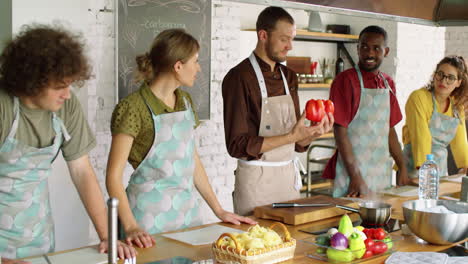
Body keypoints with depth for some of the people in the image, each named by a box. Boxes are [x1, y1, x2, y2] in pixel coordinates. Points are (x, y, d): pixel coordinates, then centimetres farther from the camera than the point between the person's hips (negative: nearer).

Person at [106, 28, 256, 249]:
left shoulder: (185, 102, 8)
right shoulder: (134, 108, -14)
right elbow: (113, 177, -14)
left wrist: (219, 210, 12)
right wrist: (130, 227, -25)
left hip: (188, 211, 7)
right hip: (149, 219, -6)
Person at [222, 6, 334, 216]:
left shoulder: (288, 76, 9)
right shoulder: (239, 77, -12)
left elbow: (297, 144, 11)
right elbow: (237, 146, -17)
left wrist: (313, 133, -10)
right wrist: (291, 136, -21)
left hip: (289, 175, 6)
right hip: (256, 179, -6)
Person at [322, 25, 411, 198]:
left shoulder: (388, 83, 11)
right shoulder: (346, 80, -10)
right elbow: (340, 130, -14)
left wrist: (402, 168, 14)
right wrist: (355, 176, -18)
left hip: (383, 173, 6)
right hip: (354, 171, -6)